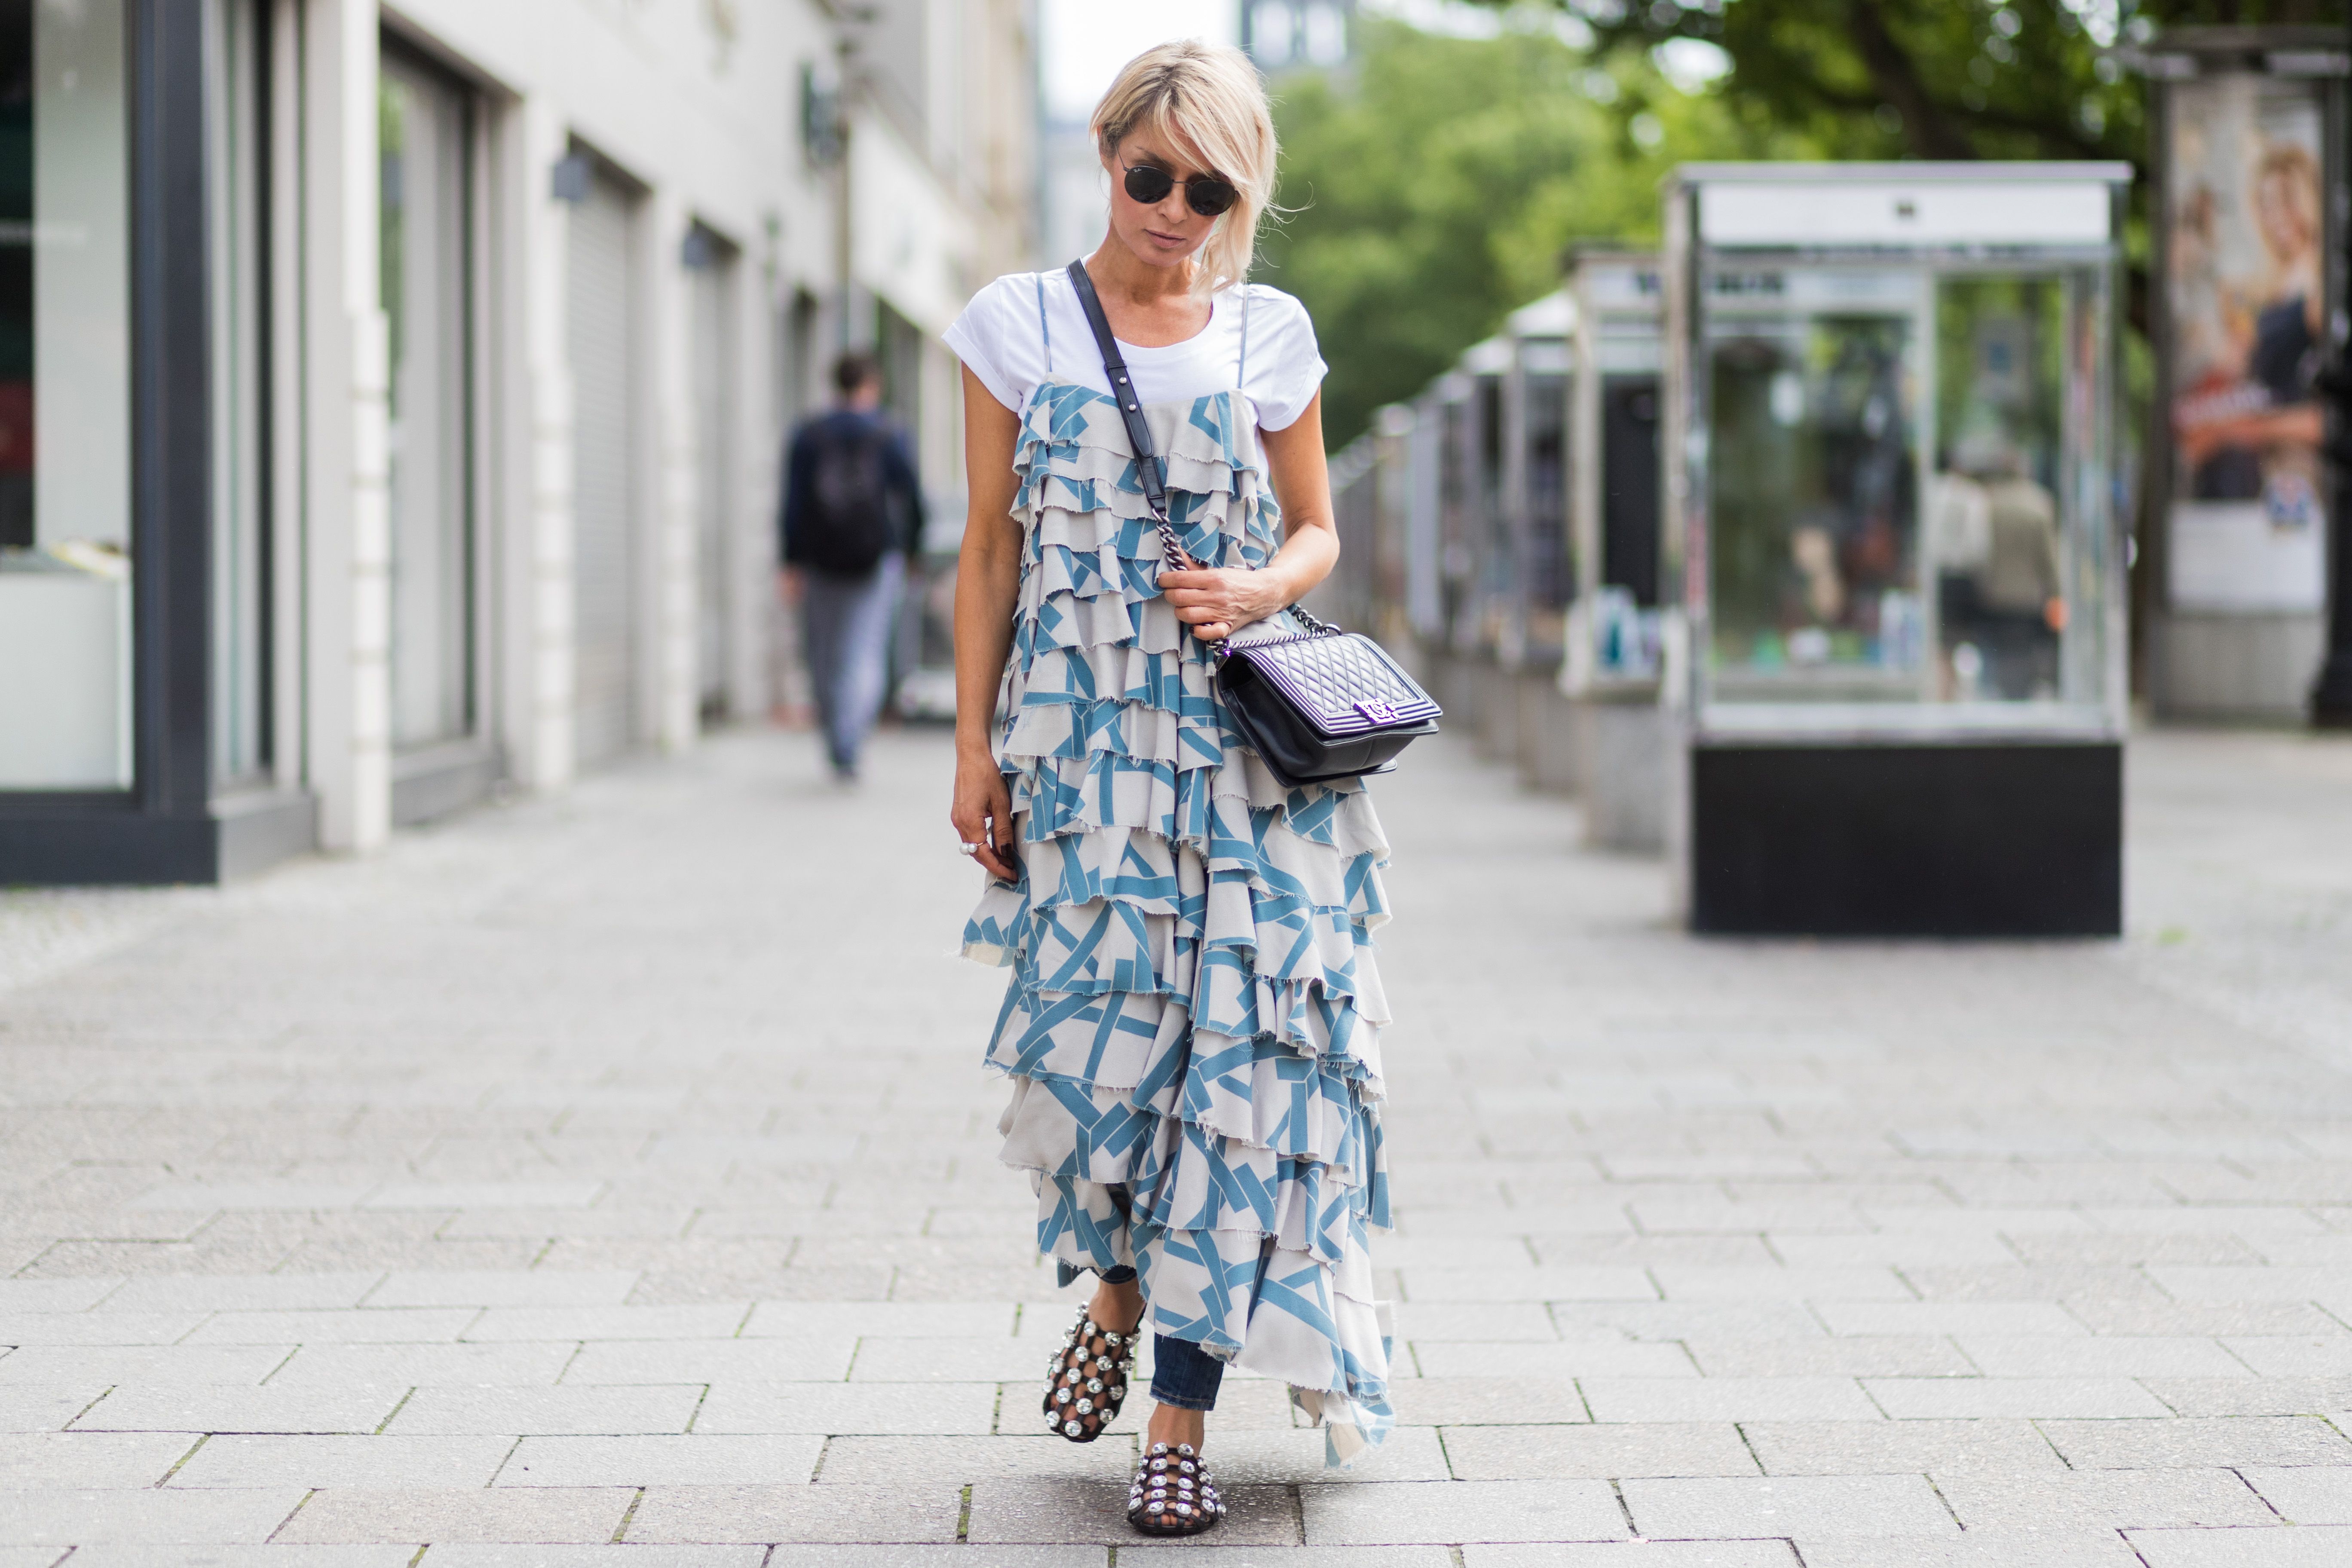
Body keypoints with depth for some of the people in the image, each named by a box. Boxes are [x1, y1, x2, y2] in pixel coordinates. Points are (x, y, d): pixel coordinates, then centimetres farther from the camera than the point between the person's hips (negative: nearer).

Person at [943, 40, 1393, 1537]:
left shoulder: (1272, 336, 7)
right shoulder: (1019, 324, 5)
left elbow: (1317, 530, 15)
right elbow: (992, 546, 6)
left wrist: (1261, 589, -8)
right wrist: (975, 744, 1)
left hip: (1241, 738, 0)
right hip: (1080, 736, 0)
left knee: (1236, 1043, -8)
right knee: (1093, 1033, -4)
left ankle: (1185, 1419, -3)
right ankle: (1117, 1290, 29)